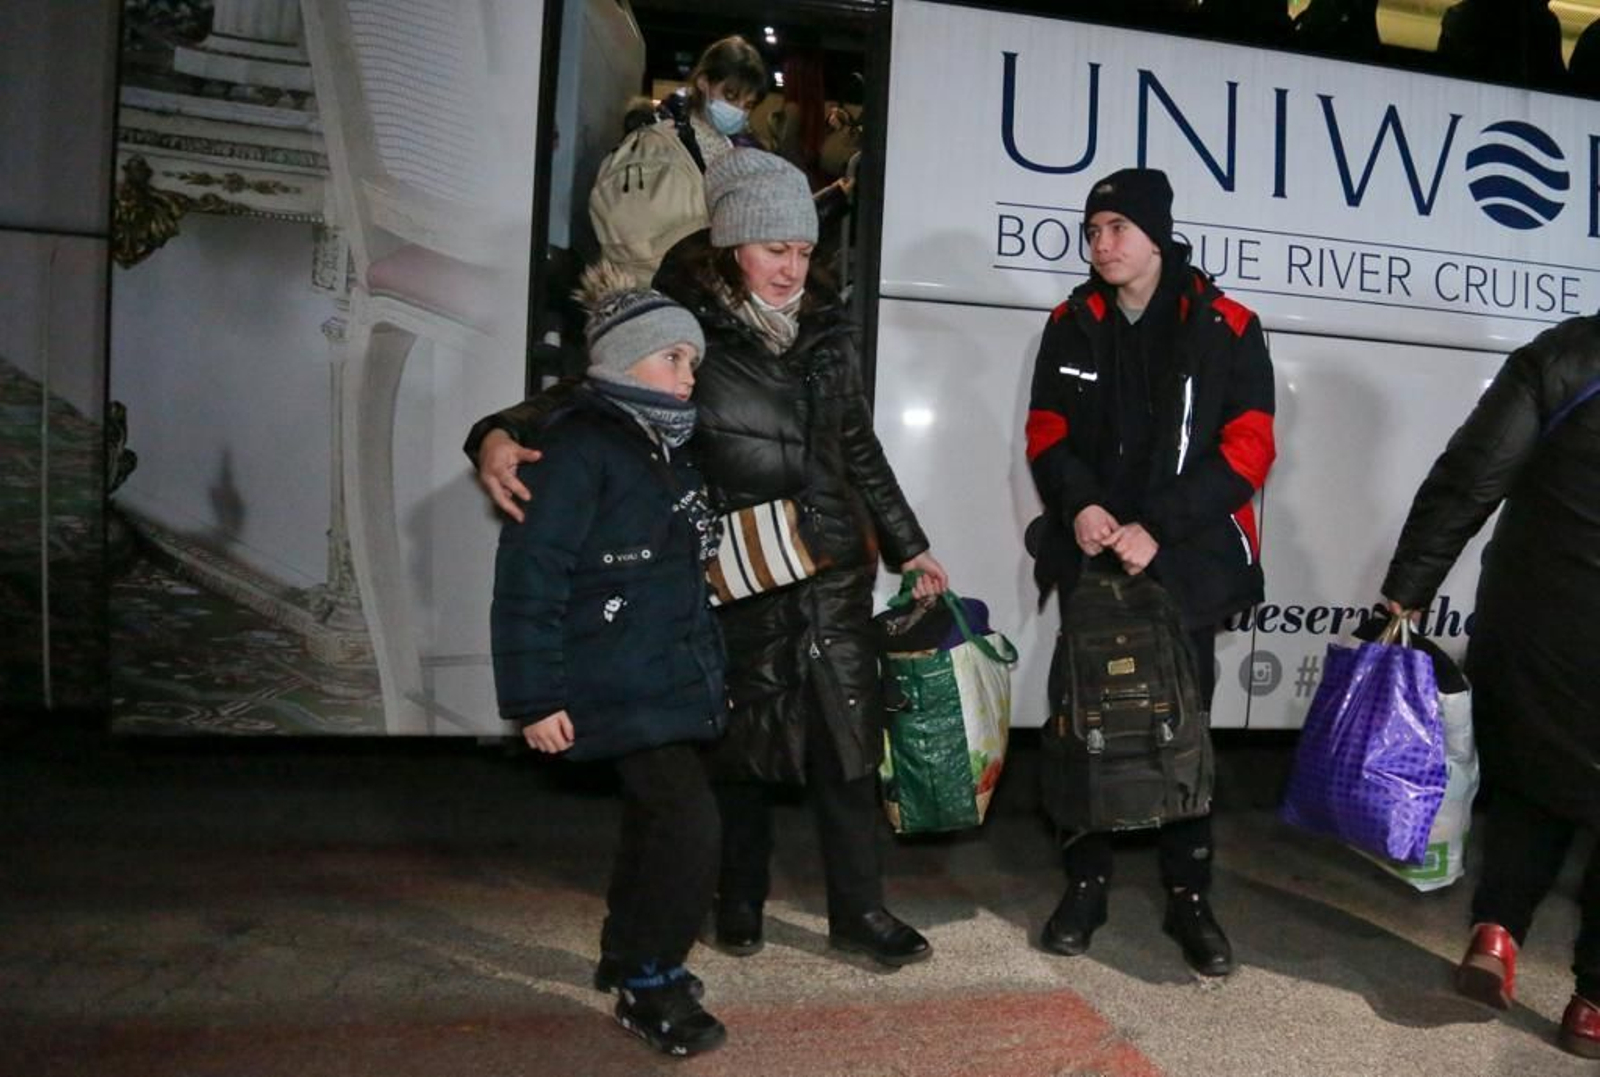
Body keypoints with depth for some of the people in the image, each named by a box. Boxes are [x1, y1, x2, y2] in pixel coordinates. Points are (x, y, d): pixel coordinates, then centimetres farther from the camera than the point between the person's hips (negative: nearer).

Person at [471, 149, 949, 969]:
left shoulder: (826, 330, 9)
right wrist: (502, 434, -26)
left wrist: (908, 546, 21)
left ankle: (859, 910, 24)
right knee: (743, 739, 9)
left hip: (834, 574, 4)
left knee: (847, 737, 7)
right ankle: (739, 901, 32)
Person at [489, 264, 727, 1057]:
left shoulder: (661, 446, 12)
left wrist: (703, 669, 20)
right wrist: (535, 696, -22)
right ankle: (648, 984, 6)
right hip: (620, 688, -10)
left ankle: (629, 955, 36)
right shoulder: (579, 446, -16)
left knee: (654, 817, 18)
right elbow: (529, 575, -21)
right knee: (689, 822, -13)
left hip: (671, 676, 10)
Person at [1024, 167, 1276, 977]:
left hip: (1184, 564, -2)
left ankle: (1189, 895, 20)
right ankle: (1085, 882, 22)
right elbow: (1047, 433, 7)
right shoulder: (1072, 325, 7)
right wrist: (1078, 505, -13)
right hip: (1090, 558, 3)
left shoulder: (1225, 329, -3)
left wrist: (1157, 528, -16)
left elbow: (1245, 451, -7)